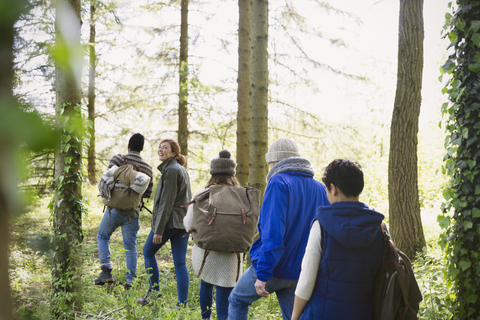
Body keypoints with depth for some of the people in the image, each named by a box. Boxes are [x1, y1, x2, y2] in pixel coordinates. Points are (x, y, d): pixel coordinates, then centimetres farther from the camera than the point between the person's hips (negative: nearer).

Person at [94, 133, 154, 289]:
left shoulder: (118, 159, -4)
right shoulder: (148, 168, 6)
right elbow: (148, 193, 9)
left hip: (115, 208, -2)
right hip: (133, 213, 2)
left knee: (102, 236, 18)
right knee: (130, 247, 8)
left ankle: (106, 270, 7)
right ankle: (130, 280, 6)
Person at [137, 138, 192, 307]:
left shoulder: (171, 170, -13)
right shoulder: (182, 170, 16)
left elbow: (166, 202, -18)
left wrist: (158, 230, -18)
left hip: (169, 221, -8)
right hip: (184, 222, 8)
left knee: (148, 251, 13)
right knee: (180, 263, 5)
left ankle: (154, 291, 17)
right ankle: (182, 304, 3)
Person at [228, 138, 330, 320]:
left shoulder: (279, 183, -14)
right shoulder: (319, 189, 7)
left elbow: (273, 234, -23)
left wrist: (263, 274, -22)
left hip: (273, 268, -5)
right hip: (299, 274, 6)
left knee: (237, 300, 19)